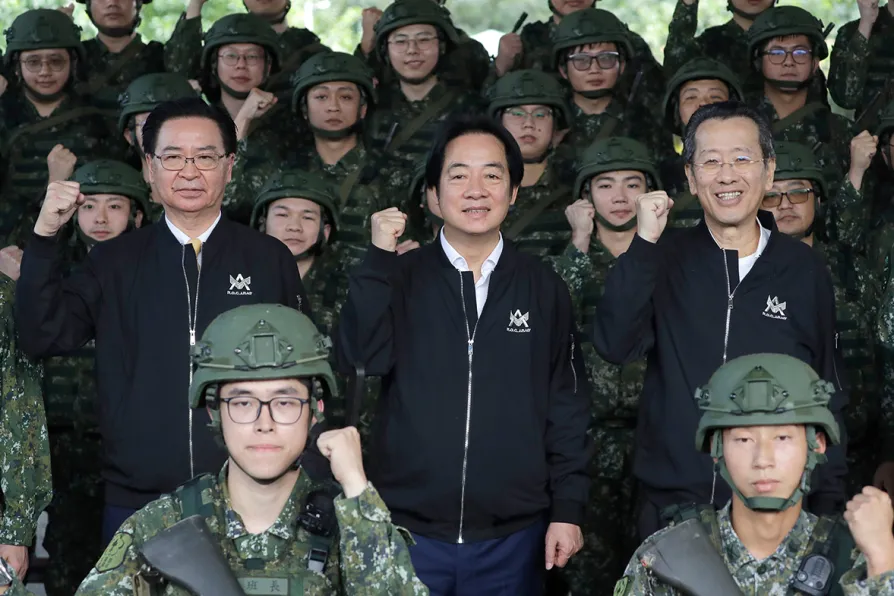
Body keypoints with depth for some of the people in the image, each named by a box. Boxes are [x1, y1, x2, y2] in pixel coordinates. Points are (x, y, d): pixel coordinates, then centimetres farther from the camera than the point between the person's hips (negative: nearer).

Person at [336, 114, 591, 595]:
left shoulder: (543, 288, 4)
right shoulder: (399, 279, 3)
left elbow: (566, 403, 6)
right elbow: (360, 359, -11)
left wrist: (568, 508, 2)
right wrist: (378, 259, -14)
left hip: (512, 536, 1)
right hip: (407, 530, 0)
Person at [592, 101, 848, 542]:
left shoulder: (802, 269, 3)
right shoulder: (666, 260, 2)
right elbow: (614, 345, -13)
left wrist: (829, 506, 5)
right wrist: (644, 243, -19)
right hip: (672, 503, 0)